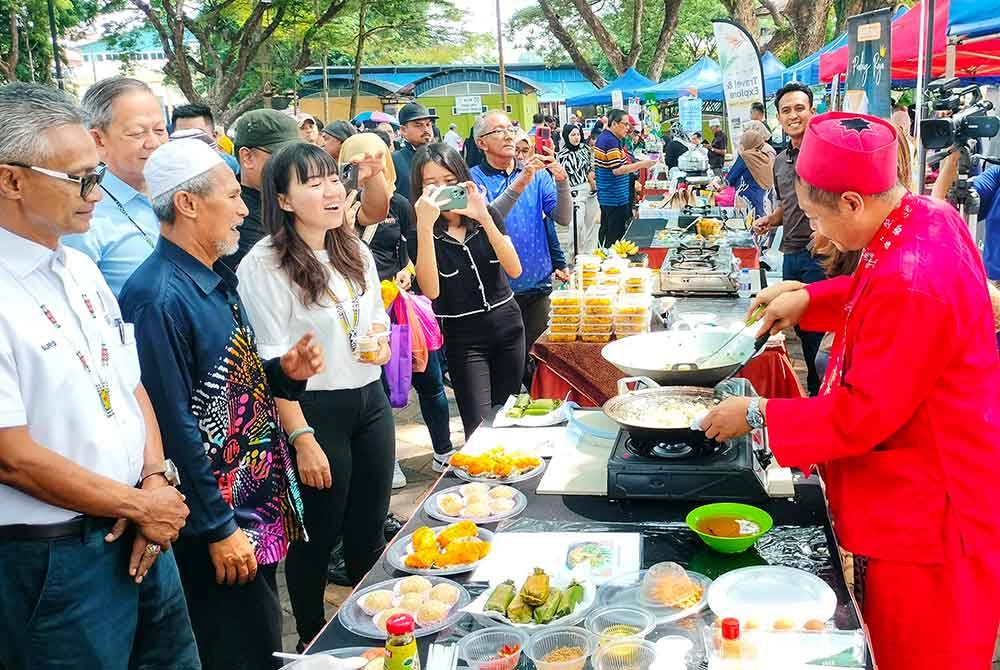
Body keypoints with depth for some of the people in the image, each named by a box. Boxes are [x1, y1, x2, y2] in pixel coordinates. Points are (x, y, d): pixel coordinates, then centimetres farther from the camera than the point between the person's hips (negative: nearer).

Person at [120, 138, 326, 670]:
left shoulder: (217, 279, 8)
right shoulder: (160, 298, -22)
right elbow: (173, 425, -22)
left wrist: (284, 372, -1)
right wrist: (219, 528, -18)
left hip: (263, 502, 9)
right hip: (223, 517, -9)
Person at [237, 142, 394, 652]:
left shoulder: (357, 253, 7)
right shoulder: (264, 265, -15)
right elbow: (270, 363, -16)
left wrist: (382, 342, -3)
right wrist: (302, 439, -19)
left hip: (371, 401, 6)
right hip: (315, 411, -6)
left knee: (369, 530, 18)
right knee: (317, 537, 9)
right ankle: (312, 642, 30)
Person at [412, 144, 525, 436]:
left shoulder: (487, 214, 1)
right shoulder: (421, 231, -7)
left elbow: (514, 270, -11)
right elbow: (431, 291, -22)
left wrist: (484, 218, -21)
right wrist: (425, 226, -28)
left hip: (507, 325, 3)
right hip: (462, 337, -3)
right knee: (479, 428, -8)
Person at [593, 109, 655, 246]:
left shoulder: (603, 137, 14)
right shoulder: (611, 141, -18)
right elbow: (617, 170, -23)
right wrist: (641, 164, -19)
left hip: (606, 196, 11)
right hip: (615, 198, -11)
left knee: (605, 230, 17)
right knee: (615, 235, -5)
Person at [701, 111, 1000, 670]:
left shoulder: (911, 285, -31)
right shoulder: (932, 218, -1)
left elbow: (864, 414, -26)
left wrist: (758, 415, -16)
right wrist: (809, 299, 8)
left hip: (926, 515, -9)